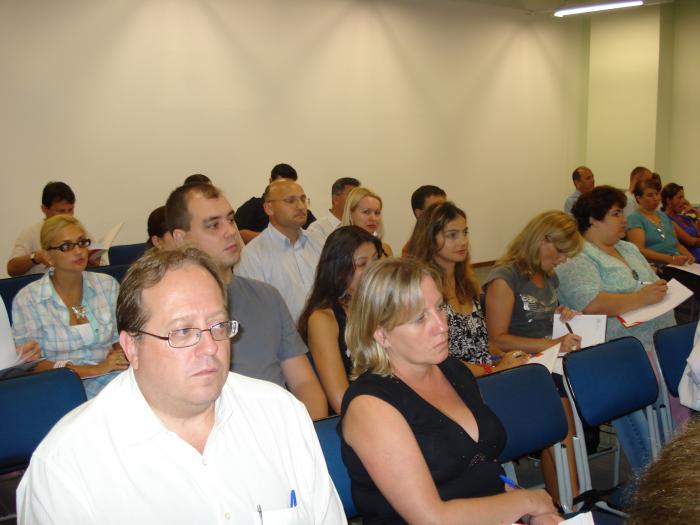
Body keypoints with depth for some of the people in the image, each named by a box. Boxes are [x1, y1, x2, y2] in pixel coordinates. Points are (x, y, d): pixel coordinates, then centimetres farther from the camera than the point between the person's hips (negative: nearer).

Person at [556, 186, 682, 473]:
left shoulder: (629, 249, 25)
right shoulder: (576, 260, -4)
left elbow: (655, 285, 30)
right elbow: (590, 303, -19)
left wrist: (661, 291, 7)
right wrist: (641, 298, -15)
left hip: (661, 341, 8)